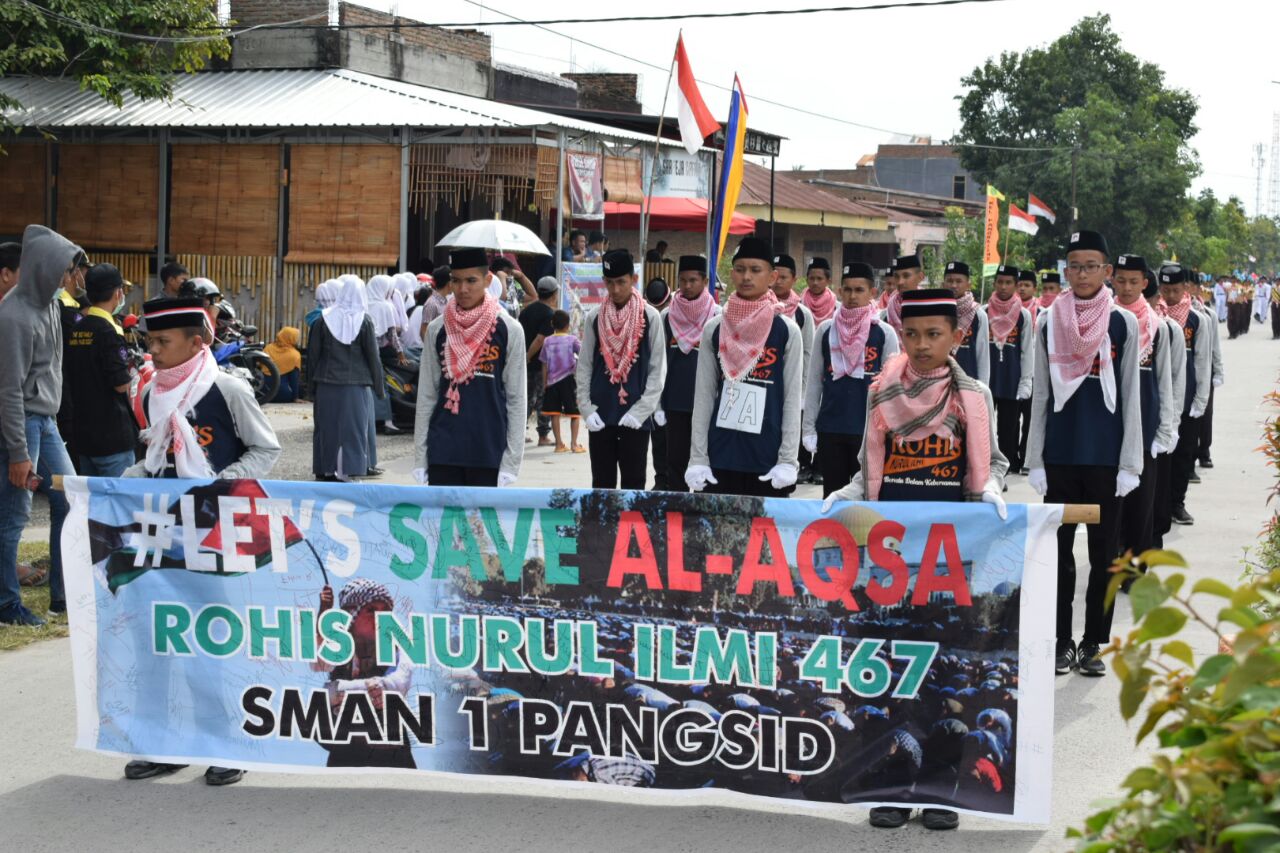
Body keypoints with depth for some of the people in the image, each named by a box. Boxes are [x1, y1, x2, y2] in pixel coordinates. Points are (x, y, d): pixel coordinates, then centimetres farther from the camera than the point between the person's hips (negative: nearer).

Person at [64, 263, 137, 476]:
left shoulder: (75, 330, 8)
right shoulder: (109, 331, -15)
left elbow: (68, 377, 16)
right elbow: (121, 384, -17)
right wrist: (132, 372, 2)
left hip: (83, 433, 8)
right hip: (113, 435, -8)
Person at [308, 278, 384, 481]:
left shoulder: (325, 318, 0)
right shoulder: (364, 320, -5)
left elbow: (313, 353, 4)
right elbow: (373, 355, -2)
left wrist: (311, 385, 12)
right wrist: (379, 386, 6)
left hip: (327, 382, 2)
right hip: (356, 383, -2)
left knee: (327, 426, 9)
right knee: (354, 426, 2)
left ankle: (325, 469, 13)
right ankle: (349, 469, -3)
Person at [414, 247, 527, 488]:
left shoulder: (509, 330, 0)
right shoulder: (437, 330, 5)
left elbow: (516, 399, 0)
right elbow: (426, 396, 8)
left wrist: (511, 461, -4)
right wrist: (421, 458, 3)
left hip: (489, 449, -2)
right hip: (443, 450, 2)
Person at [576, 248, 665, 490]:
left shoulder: (649, 317, -1)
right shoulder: (594, 317, 5)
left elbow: (658, 369, -2)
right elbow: (584, 367, 7)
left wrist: (641, 410, -9)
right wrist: (586, 409, -3)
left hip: (636, 418, -2)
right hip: (600, 417, 2)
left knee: (633, 483, 2)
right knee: (602, 483, 7)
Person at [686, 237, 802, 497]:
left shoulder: (786, 331, 0)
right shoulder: (714, 329, 6)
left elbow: (793, 399, -1)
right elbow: (703, 396, 5)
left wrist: (788, 461, -7)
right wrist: (698, 458, 0)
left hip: (767, 458, -2)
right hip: (720, 457, 2)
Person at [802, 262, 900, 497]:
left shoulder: (885, 333, -1)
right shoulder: (826, 330, 5)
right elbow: (814, 381, 7)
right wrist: (808, 427, 4)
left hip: (869, 429, -2)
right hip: (830, 428, 2)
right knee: (832, 495, 9)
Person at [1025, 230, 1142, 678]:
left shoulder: (1123, 324, -1)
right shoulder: (1049, 323, 3)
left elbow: (1130, 397, 0)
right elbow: (1040, 396, 6)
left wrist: (1130, 464, -5)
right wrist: (1035, 461, 1)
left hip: (1105, 456, -1)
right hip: (1060, 454, 1)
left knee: (1103, 552, 5)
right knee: (1058, 549, 5)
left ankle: (1093, 644, 14)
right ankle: (1061, 642, 14)